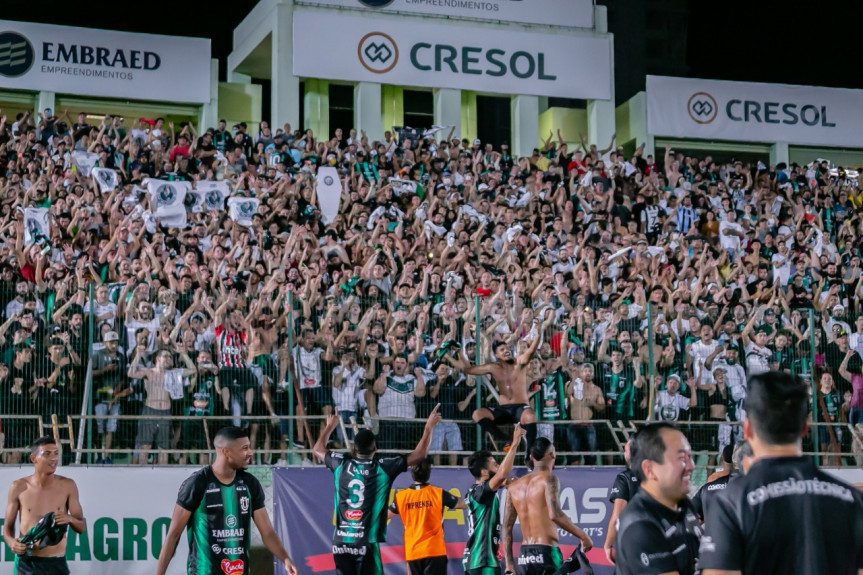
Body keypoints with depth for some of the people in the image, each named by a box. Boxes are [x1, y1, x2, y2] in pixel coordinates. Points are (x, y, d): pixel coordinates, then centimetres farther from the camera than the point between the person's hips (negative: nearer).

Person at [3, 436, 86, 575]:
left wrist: (70, 519, -17)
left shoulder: (67, 486, 0)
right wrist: (11, 542, -16)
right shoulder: (19, 487, -1)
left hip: (56, 563, 1)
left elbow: (82, 527, 5)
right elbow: (8, 526, 7)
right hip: (26, 562, -1)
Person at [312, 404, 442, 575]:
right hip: (366, 542, -4)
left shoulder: (341, 464, 6)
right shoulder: (383, 467, -3)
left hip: (340, 542, 4)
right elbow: (420, 454, 3)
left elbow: (318, 449, 27)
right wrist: (429, 427, 15)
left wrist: (330, 426, 42)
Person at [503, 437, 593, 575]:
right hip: (546, 553, -6)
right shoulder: (548, 479, -5)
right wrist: (582, 536, -12)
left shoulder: (514, 486, 14)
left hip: (523, 557, 7)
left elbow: (506, 527, 14)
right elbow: (555, 515, -21)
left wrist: (509, 563, 16)